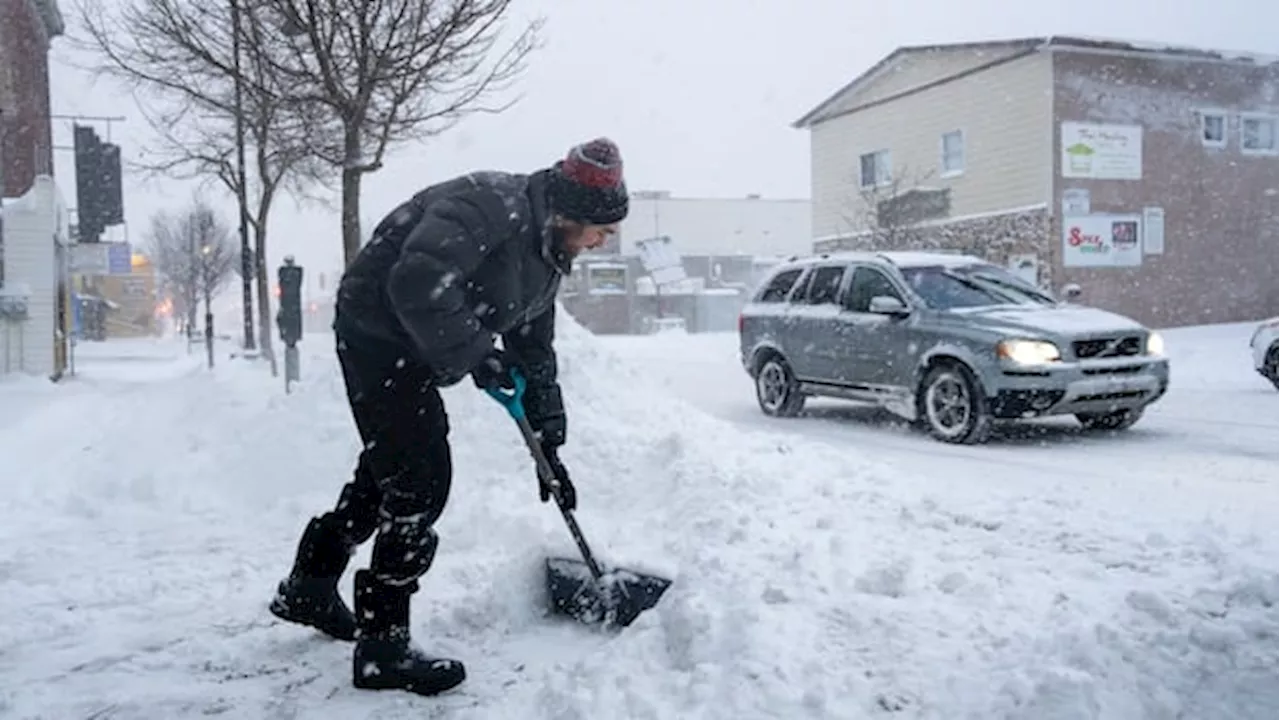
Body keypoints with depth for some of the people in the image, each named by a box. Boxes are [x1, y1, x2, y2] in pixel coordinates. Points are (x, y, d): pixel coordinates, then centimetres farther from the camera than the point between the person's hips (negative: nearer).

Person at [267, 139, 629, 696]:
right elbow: (417, 285, -39)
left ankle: (309, 587, 41)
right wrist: (475, 356, -30)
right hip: (378, 331, -10)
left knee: (388, 469, 21)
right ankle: (381, 646, 3)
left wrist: (549, 444, 8)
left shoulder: (548, 255, 5)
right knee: (420, 481, -10)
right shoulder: (491, 206, -26)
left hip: (411, 348, 10)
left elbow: (536, 354, 10)